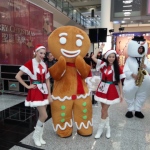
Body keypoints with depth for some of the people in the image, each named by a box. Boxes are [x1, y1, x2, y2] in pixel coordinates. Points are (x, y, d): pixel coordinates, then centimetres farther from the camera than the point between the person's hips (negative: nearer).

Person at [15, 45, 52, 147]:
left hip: (44, 91, 6)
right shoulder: (30, 63, -11)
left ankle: (40, 136, 29)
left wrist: (49, 95, 3)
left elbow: (47, 81, 7)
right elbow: (18, 76, -13)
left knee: (42, 115, 12)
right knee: (44, 116, -7)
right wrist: (27, 86, -12)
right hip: (35, 92, -6)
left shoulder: (44, 65, 6)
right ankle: (36, 136, 17)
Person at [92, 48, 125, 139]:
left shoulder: (117, 68, -4)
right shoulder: (103, 64, 1)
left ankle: (101, 129, 19)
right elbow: (93, 57, -10)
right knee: (104, 110, 13)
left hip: (110, 90, -3)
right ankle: (108, 128, 32)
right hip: (102, 89, 3)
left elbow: (119, 81, -1)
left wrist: (121, 93, -3)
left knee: (104, 110, -1)